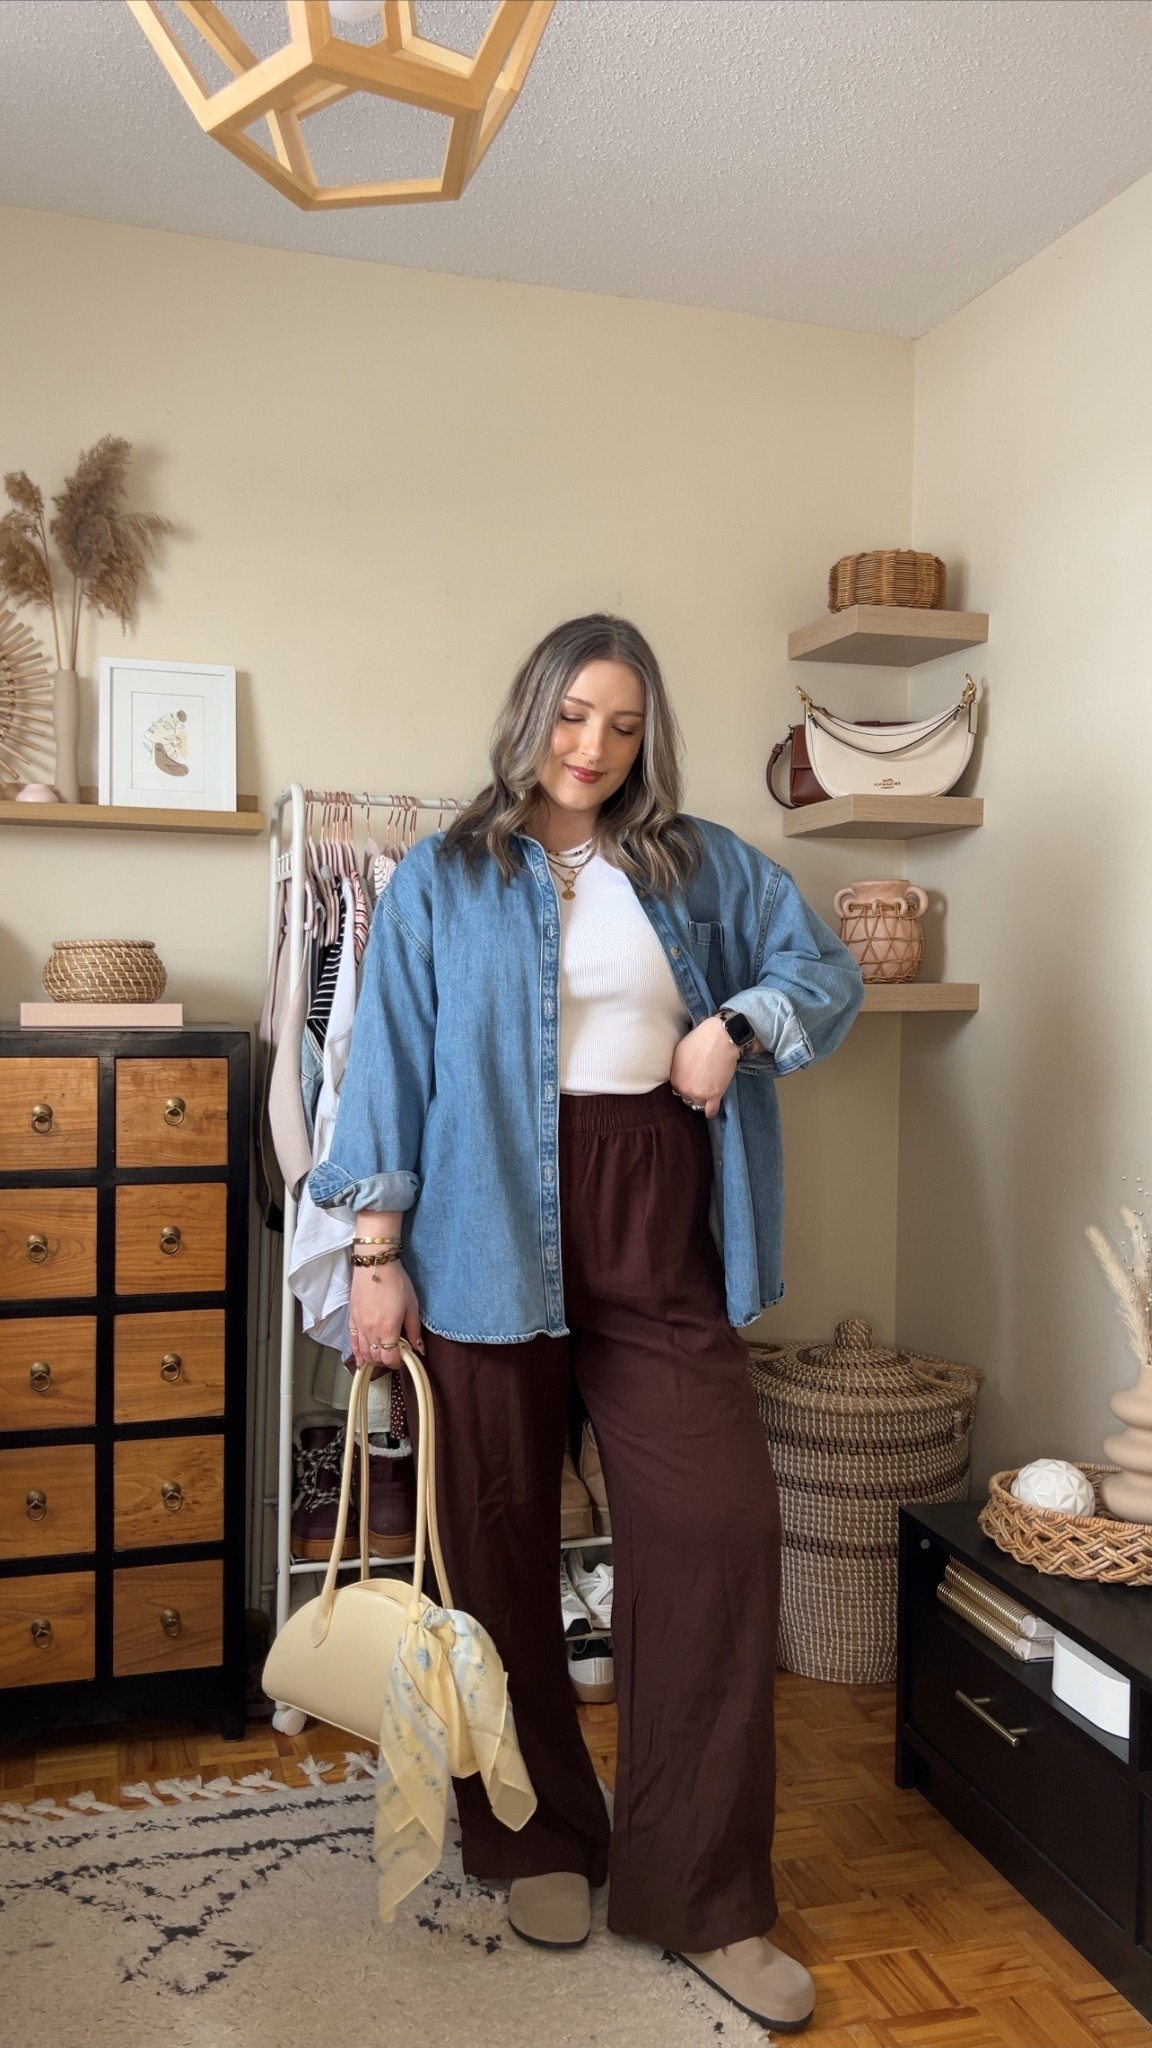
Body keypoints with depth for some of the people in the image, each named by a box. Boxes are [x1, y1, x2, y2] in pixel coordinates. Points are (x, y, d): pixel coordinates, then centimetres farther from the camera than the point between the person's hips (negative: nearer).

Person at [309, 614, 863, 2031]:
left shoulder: (704, 866, 11)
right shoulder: (443, 880, 5)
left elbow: (827, 971, 17)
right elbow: (391, 1062, 1)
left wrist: (740, 1024, -4)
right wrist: (376, 1251, -3)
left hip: (658, 1235, 2)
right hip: (493, 1229, -1)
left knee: (720, 1526, -5)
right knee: (502, 1537, 8)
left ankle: (704, 1897, 12)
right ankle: (538, 1842, 31)